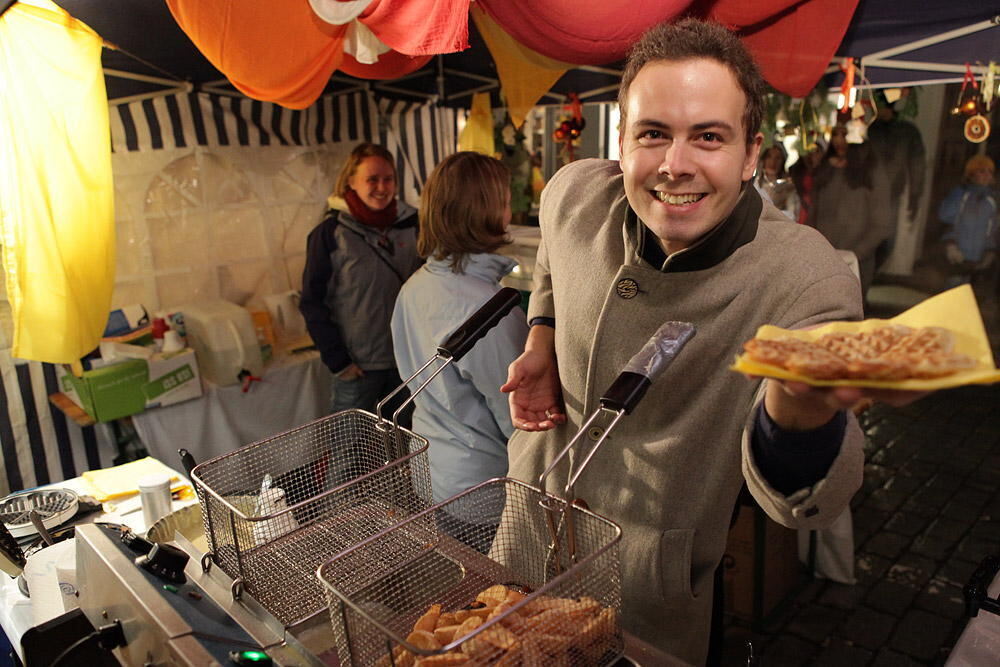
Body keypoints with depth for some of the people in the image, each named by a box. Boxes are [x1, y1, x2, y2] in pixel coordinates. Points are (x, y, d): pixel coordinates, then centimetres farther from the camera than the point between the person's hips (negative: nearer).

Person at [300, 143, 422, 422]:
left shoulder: (410, 224, 1)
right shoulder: (330, 233, -9)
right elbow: (312, 302, -7)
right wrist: (337, 360, -11)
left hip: (406, 359, 4)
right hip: (359, 366, -3)